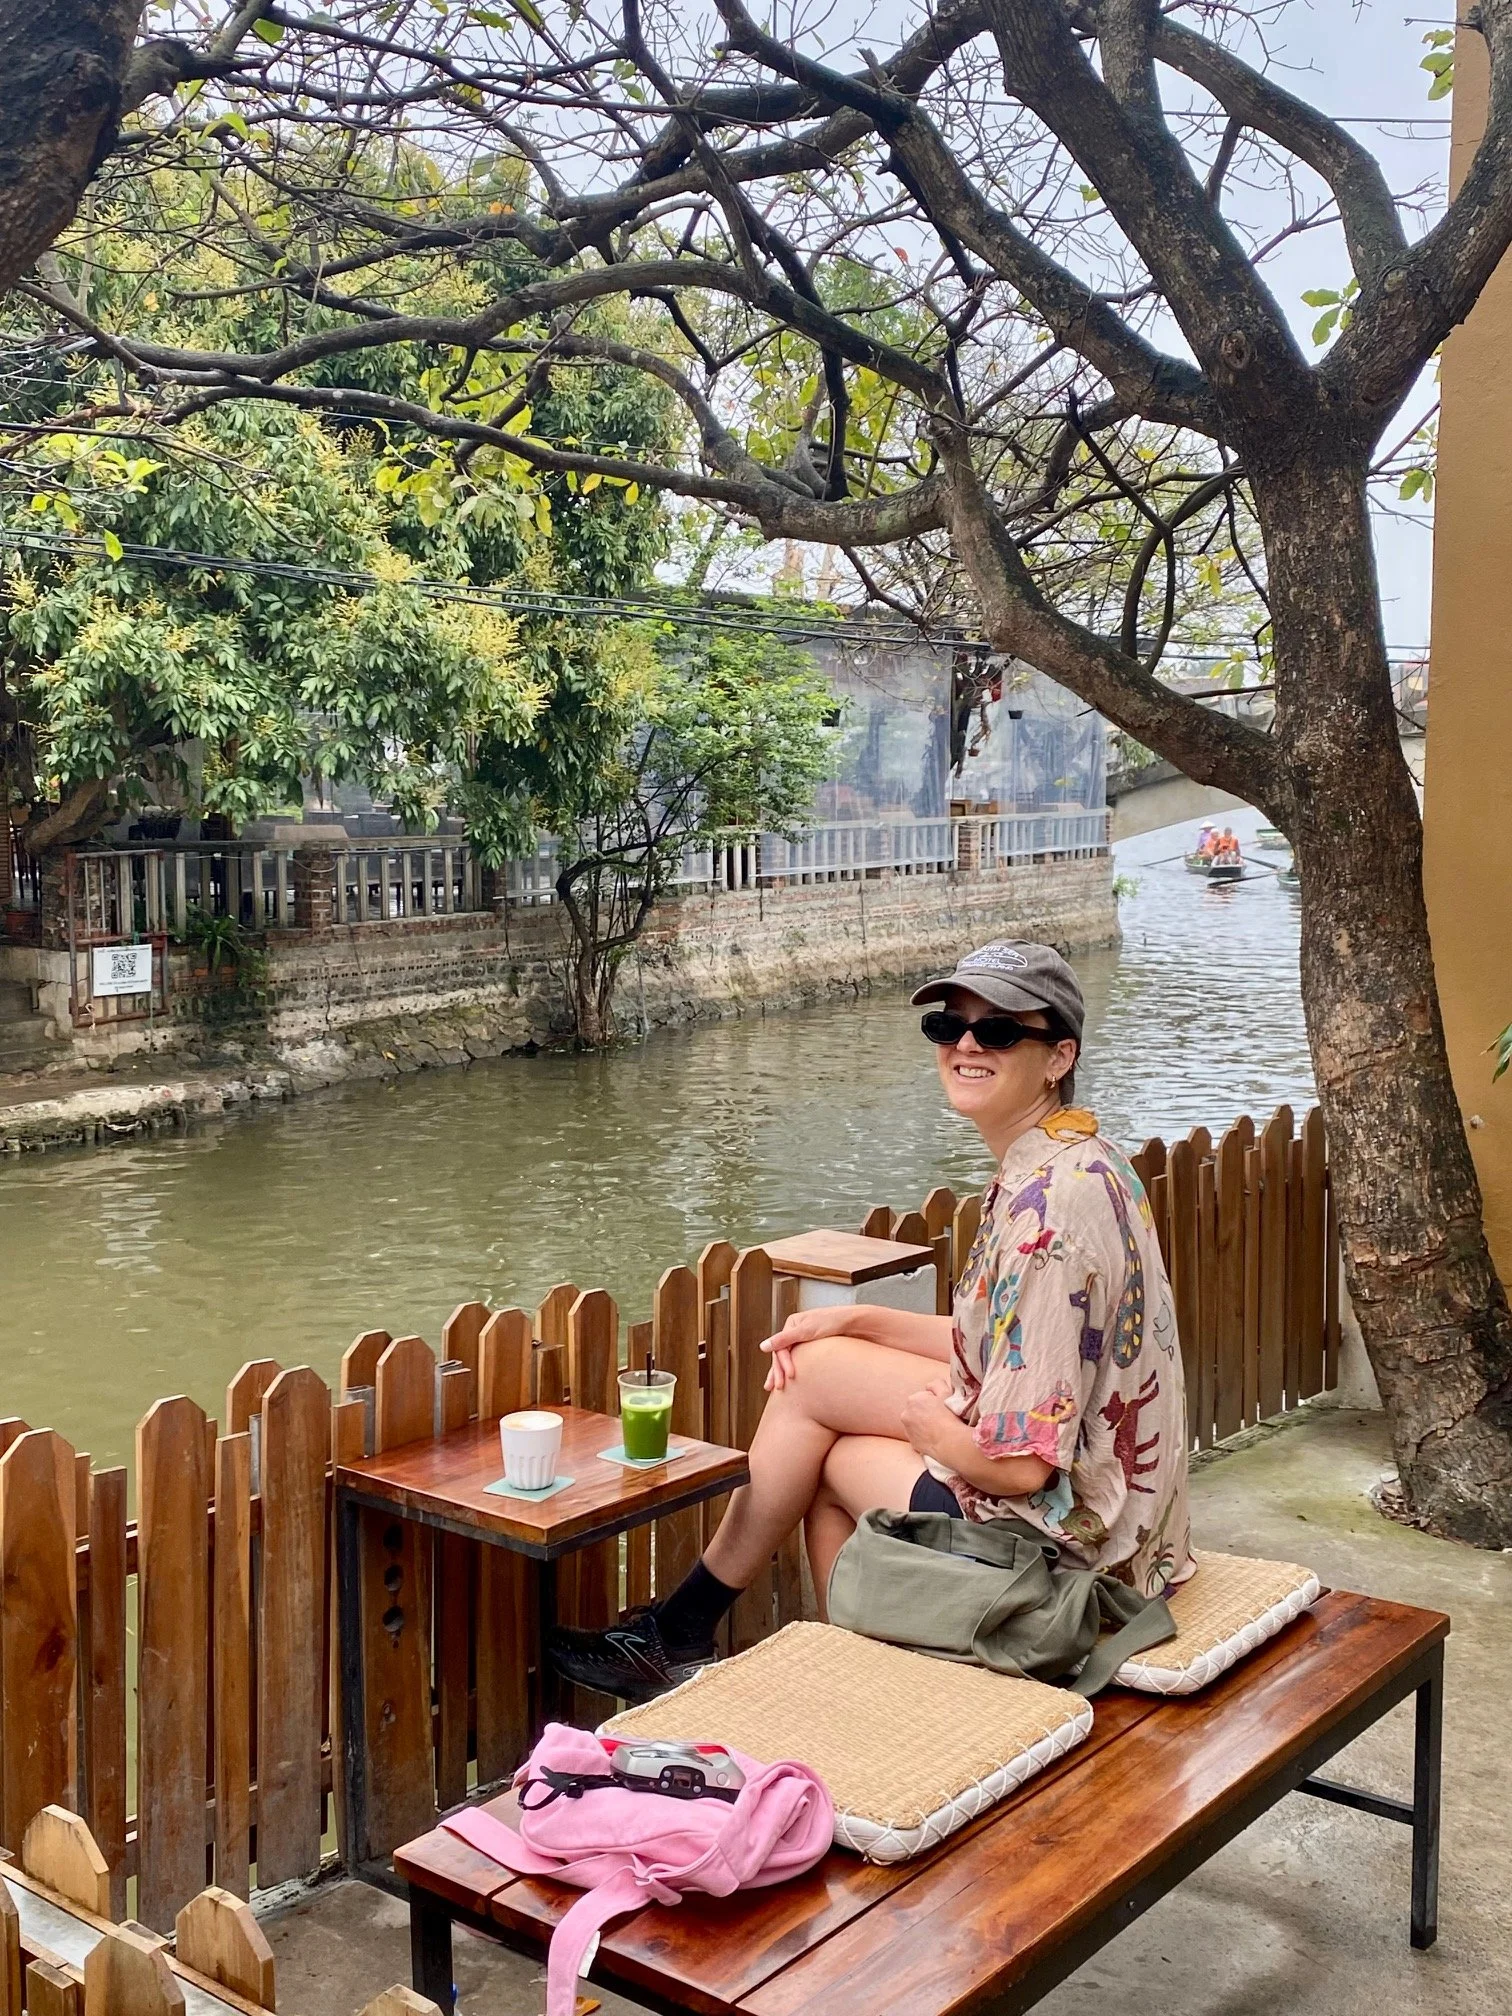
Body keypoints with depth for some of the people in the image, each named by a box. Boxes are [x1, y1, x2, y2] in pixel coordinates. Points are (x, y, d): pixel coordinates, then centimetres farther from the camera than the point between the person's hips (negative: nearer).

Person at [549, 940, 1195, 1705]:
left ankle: (683, 1631, 28)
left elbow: (1020, 1463, -27)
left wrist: (929, 1426, -6)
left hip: (1068, 1523, -9)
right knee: (813, 1363, 10)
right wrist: (857, 1321, 6)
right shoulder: (1072, 1162, 5)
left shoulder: (1051, 1201, -27)